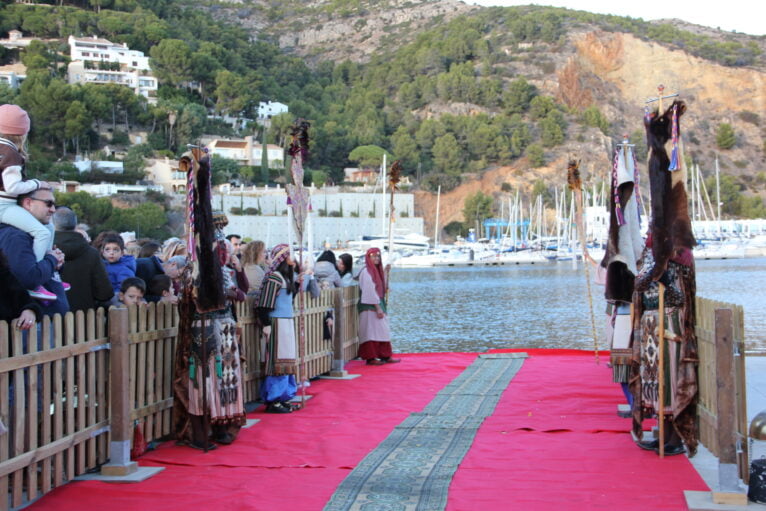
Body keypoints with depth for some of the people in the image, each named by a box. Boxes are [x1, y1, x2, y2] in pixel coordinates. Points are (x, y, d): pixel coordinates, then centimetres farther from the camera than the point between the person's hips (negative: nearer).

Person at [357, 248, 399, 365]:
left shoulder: (376, 271, 18)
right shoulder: (366, 272, -12)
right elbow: (369, 291, -18)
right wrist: (378, 308, -19)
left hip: (377, 305, 10)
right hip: (370, 306, -10)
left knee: (382, 332, 10)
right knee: (371, 331, -9)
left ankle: (385, 356, 15)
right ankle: (370, 358, -7)